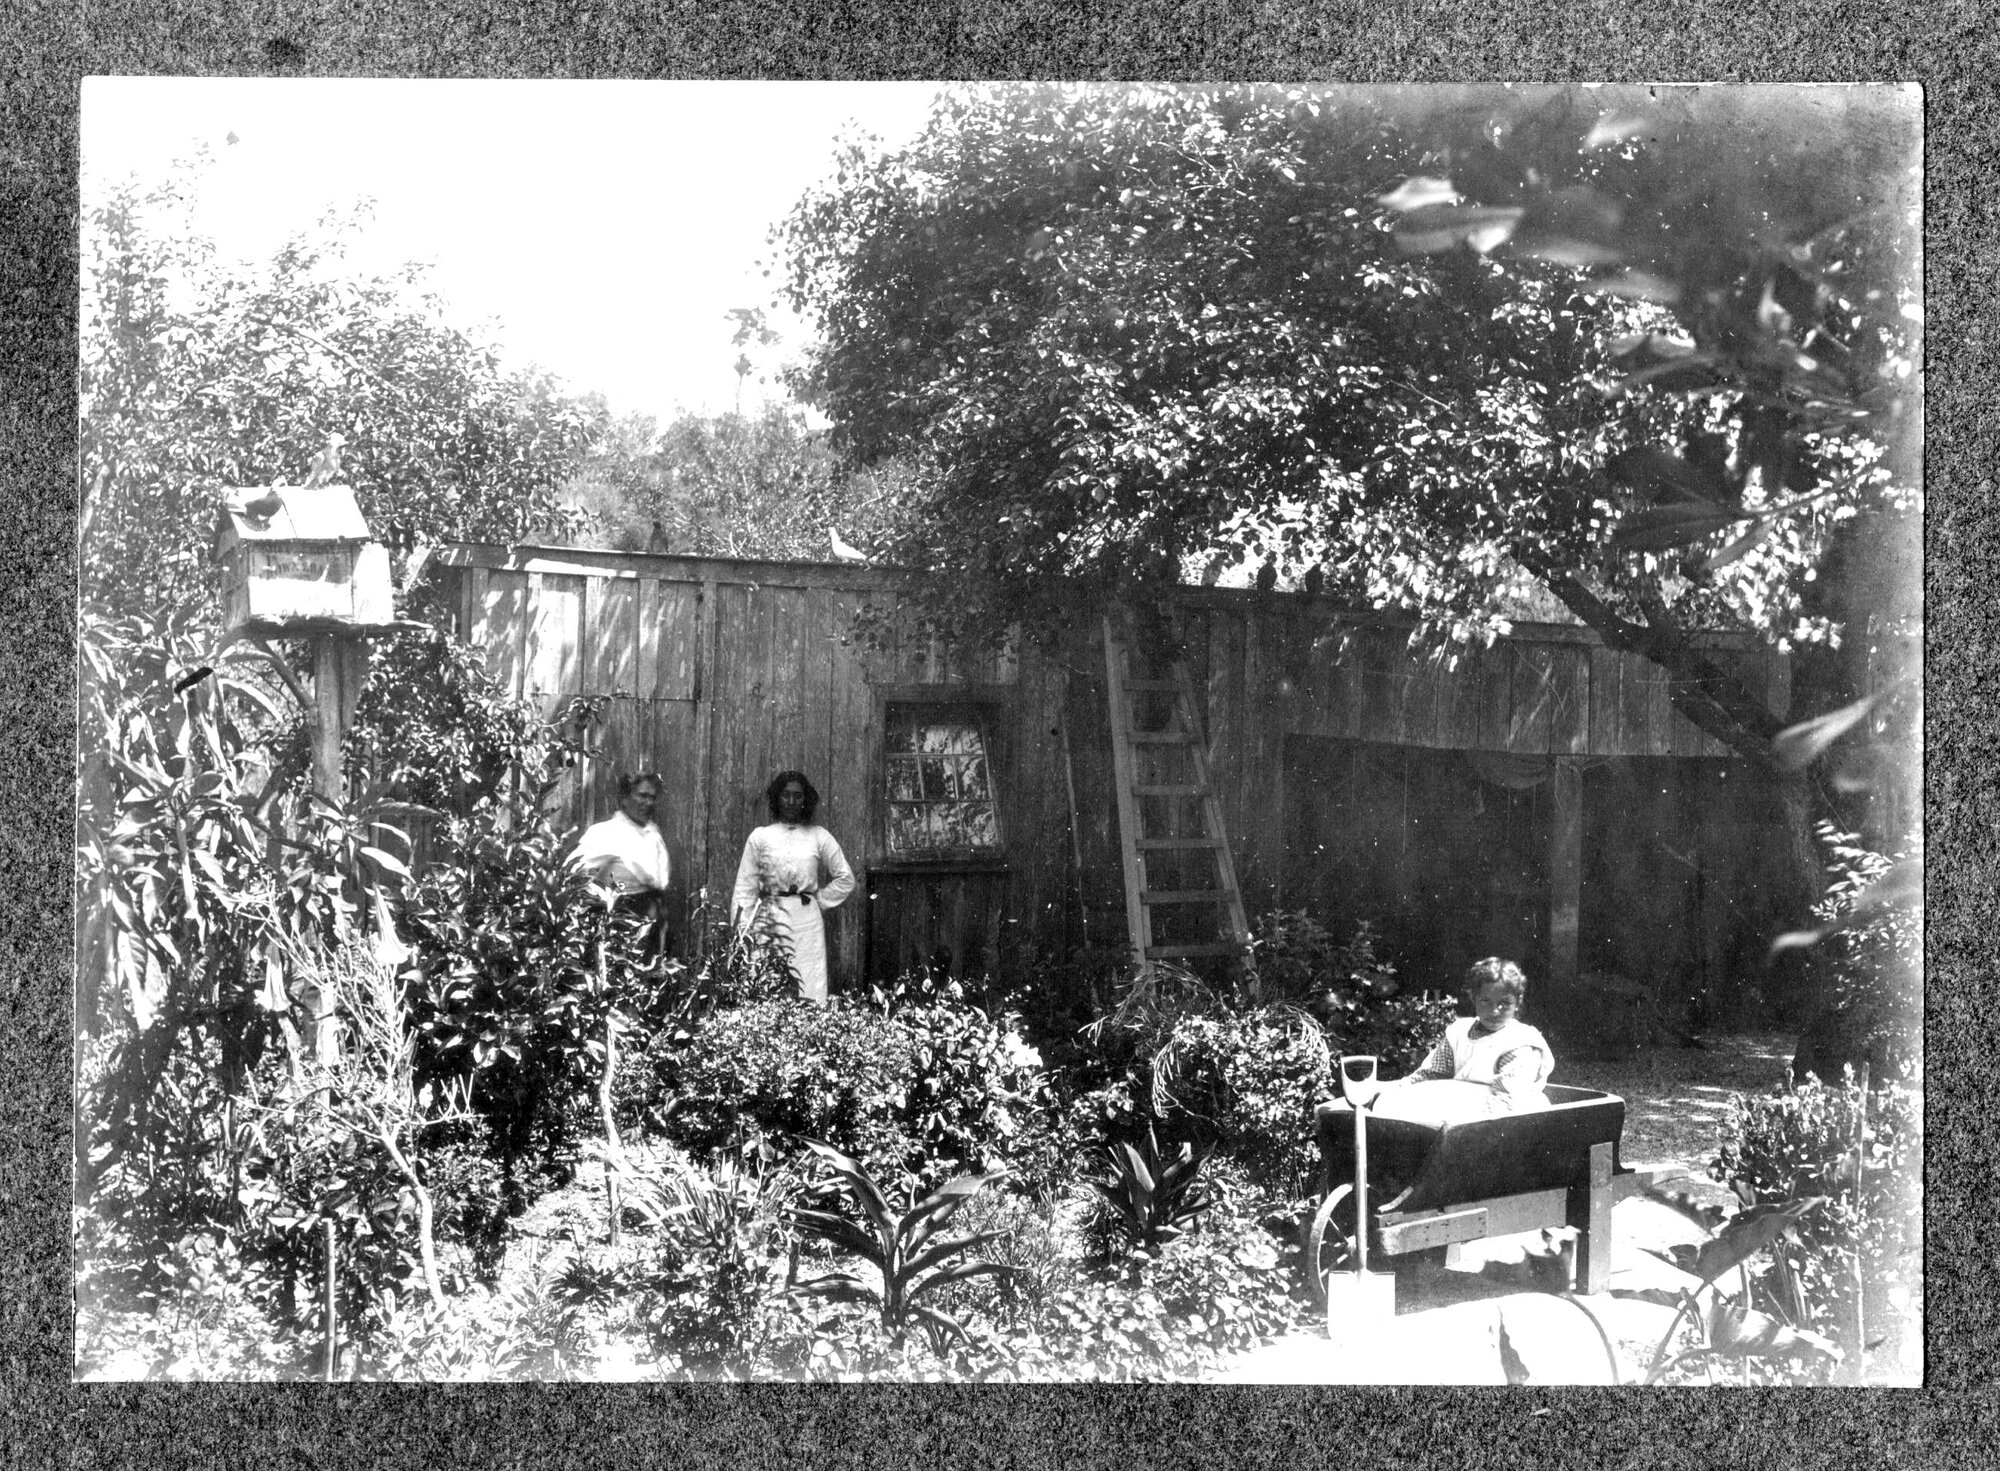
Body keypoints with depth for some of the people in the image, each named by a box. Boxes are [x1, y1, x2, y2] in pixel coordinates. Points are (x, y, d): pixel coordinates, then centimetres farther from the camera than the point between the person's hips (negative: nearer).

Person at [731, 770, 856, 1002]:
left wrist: (819, 899, 4)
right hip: (768, 921, 0)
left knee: (808, 989, -3)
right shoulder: (760, 837, 6)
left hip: (806, 921, 1)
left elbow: (845, 879, 13)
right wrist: (741, 930, 0)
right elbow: (745, 886, 6)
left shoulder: (819, 837, 8)